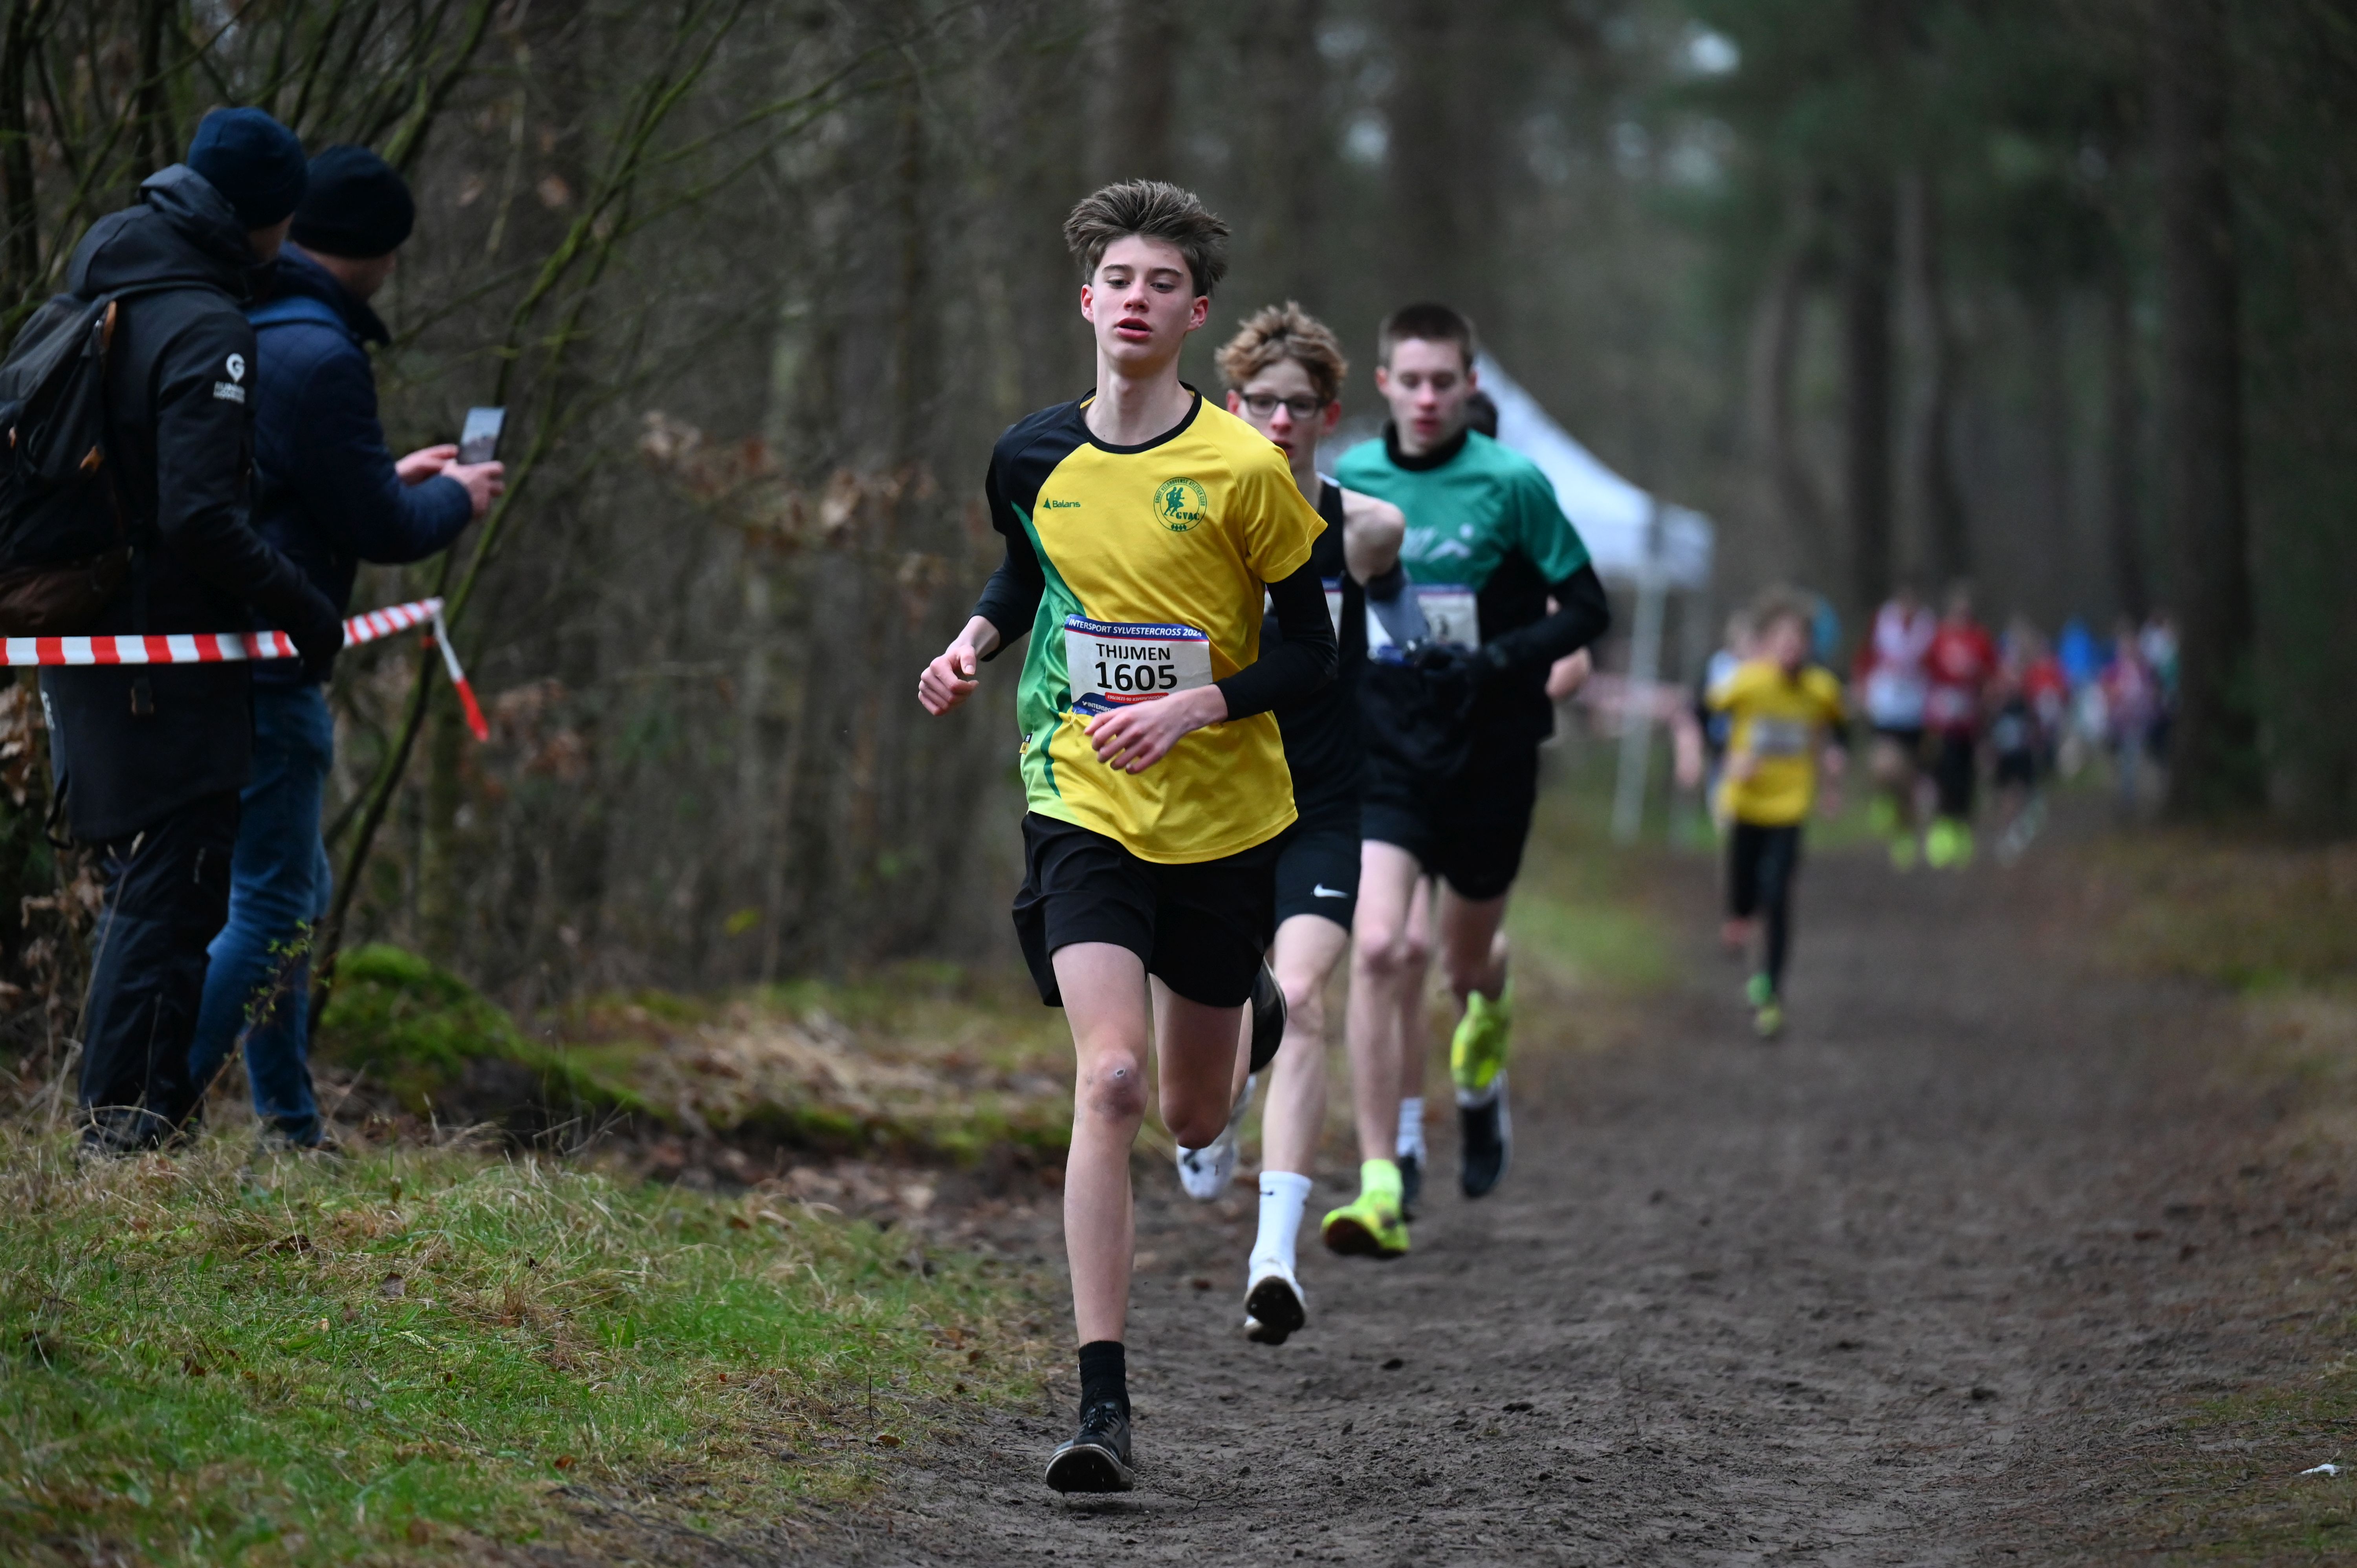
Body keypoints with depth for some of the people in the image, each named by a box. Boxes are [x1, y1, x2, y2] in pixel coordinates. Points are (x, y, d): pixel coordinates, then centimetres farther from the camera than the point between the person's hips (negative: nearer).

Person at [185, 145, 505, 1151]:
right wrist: (455, 500, 5)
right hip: (268, 659, -10)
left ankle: (290, 1126, 23)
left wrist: (391, 479, 28)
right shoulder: (319, 355, -18)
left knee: (290, 890, 19)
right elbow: (378, 530, -15)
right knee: (271, 904, -7)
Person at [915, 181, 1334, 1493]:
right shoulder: (1031, 460, -1)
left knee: (1194, 1115, 13)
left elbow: (1313, 653, -5)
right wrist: (975, 647, 2)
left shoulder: (1244, 468, -10)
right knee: (1110, 1080, -18)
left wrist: (1194, 707, -20)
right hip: (1082, 808, 0)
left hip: (1225, 818, 0)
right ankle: (1104, 1400, -18)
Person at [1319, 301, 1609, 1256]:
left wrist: (1503, 658, -18)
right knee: (1378, 948, -18)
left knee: (1465, 960, 14)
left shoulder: (1512, 484, -6)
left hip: (1488, 755, -1)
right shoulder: (1344, 485, 2)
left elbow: (1587, 608, -4)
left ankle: (1484, 1053, 56)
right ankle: (1381, 1189, -18)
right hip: (1383, 748, 1)